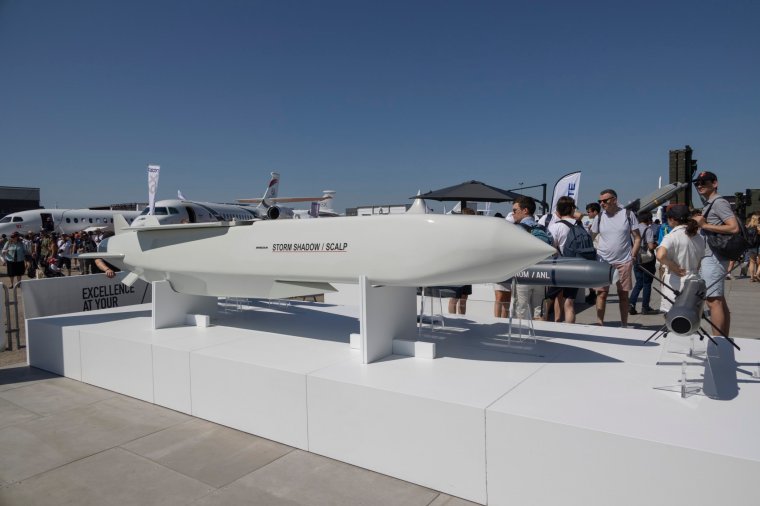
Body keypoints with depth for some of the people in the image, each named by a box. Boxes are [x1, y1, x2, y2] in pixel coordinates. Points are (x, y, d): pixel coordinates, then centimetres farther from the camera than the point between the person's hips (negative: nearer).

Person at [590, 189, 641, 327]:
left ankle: (624, 325, 19)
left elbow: (637, 237, 3)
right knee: (602, 293, 0)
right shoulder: (599, 217, 3)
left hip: (624, 261, -1)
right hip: (603, 262, 1)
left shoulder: (628, 214, -1)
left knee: (623, 294, 9)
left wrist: (632, 256, -5)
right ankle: (599, 324, 6)